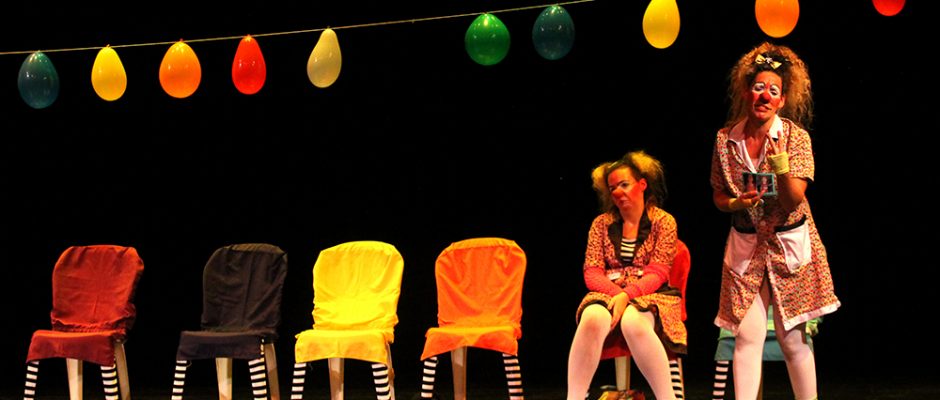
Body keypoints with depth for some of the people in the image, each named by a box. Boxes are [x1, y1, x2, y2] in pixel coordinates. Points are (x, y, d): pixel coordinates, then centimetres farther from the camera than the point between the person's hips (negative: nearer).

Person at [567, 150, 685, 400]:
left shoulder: (663, 222, 5)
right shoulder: (602, 224, 13)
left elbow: (657, 273, -4)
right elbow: (591, 273, 5)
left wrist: (627, 295, -21)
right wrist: (616, 293, -15)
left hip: (649, 295, -2)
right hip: (608, 293, 2)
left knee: (633, 321, -39)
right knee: (593, 318, -35)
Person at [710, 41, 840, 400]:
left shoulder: (796, 137, -7)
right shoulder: (726, 139, -1)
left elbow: (794, 200, -13)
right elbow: (718, 196, 8)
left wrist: (781, 165, -30)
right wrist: (736, 203, -13)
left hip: (789, 245, -2)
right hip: (745, 245, 2)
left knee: (792, 339, 1)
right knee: (747, 336, -5)